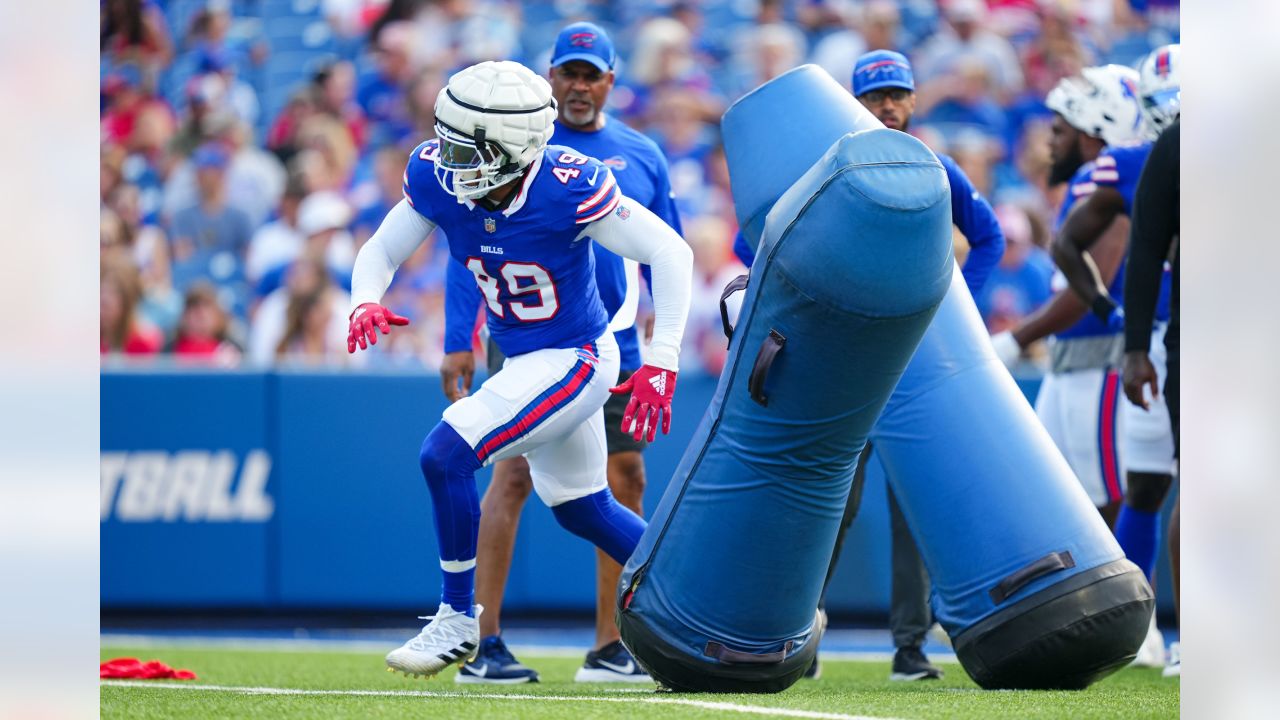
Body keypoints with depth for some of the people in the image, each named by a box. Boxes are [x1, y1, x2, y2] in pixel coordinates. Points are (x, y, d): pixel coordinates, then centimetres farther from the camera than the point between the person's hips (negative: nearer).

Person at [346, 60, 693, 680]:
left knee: (445, 456, -19)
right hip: (523, 361, 8)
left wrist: (661, 364, -24)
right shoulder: (437, 179, -13)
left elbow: (669, 253, -21)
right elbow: (380, 251, -1)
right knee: (581, 508, 21)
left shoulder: (567, 187, -29)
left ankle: (457, 620, -3)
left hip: (573, 360, -8)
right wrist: (366, 304, -24)